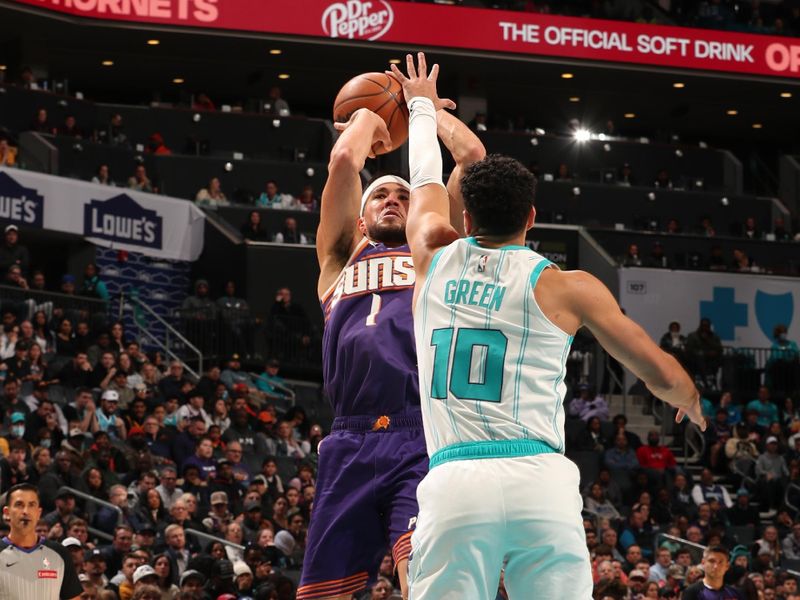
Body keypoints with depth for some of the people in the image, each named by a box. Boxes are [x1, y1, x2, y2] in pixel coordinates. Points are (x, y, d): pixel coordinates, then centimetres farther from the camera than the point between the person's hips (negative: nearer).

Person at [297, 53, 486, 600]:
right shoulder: (341, 259, 24)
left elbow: (472, 156, 16)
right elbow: (343, 161, 13)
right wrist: (367, 116, 31)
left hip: (428, 439, -2)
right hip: (353, 445, 2)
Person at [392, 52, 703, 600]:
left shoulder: (434, 261, 15)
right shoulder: (566, 287, 8)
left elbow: (426, 183, 37)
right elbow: (660, 373, 14)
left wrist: (423, 108, 56)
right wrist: (692, 402, 38)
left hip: (453, 484, 1)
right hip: (540, 480, -1)